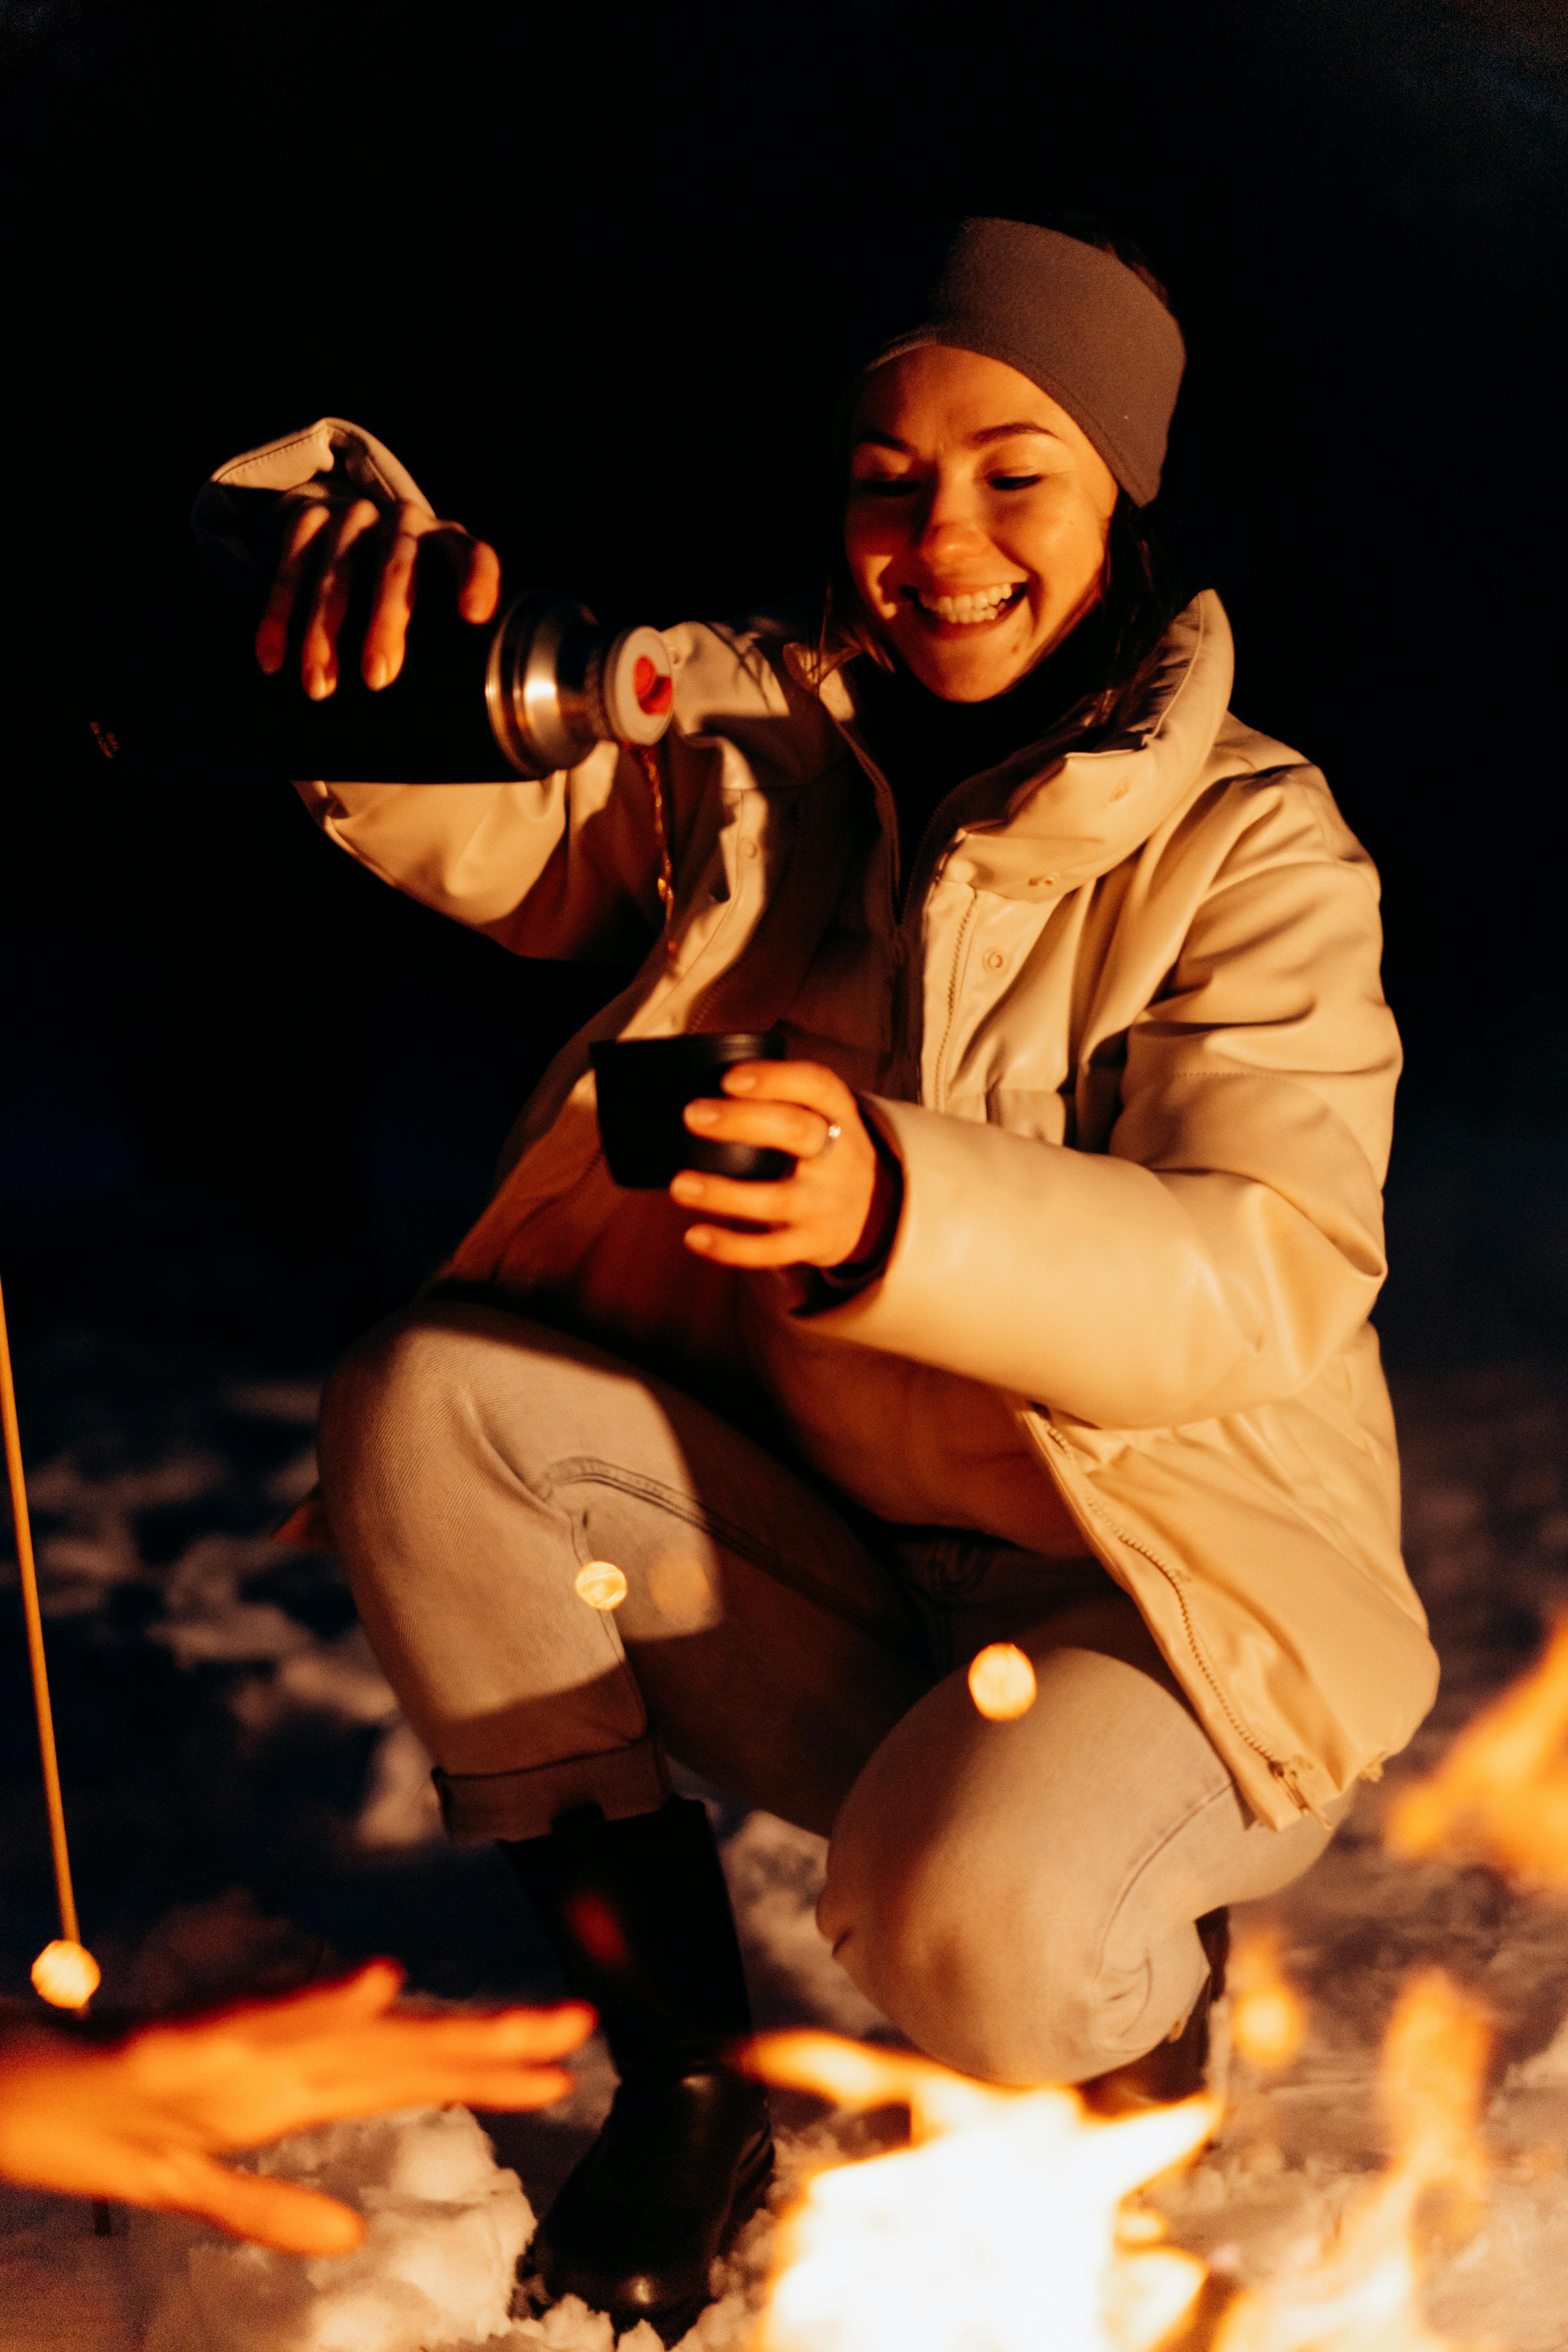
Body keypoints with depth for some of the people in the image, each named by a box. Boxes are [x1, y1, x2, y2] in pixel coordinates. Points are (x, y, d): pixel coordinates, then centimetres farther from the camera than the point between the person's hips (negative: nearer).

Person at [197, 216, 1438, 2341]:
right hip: (818, 1565, 5)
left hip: (1165, 1596, -4)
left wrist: (889, 1204, -42)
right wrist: (372, 570, -33)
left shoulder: (1248, 846, -12)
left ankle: (1146, 2009, 8)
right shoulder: (747, 734, 1)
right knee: (425, 1403, -16)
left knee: (964, 1924, -34)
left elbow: (1269, 1274, -24)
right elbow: (479, 808, -10)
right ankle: (680, 2070, -4)